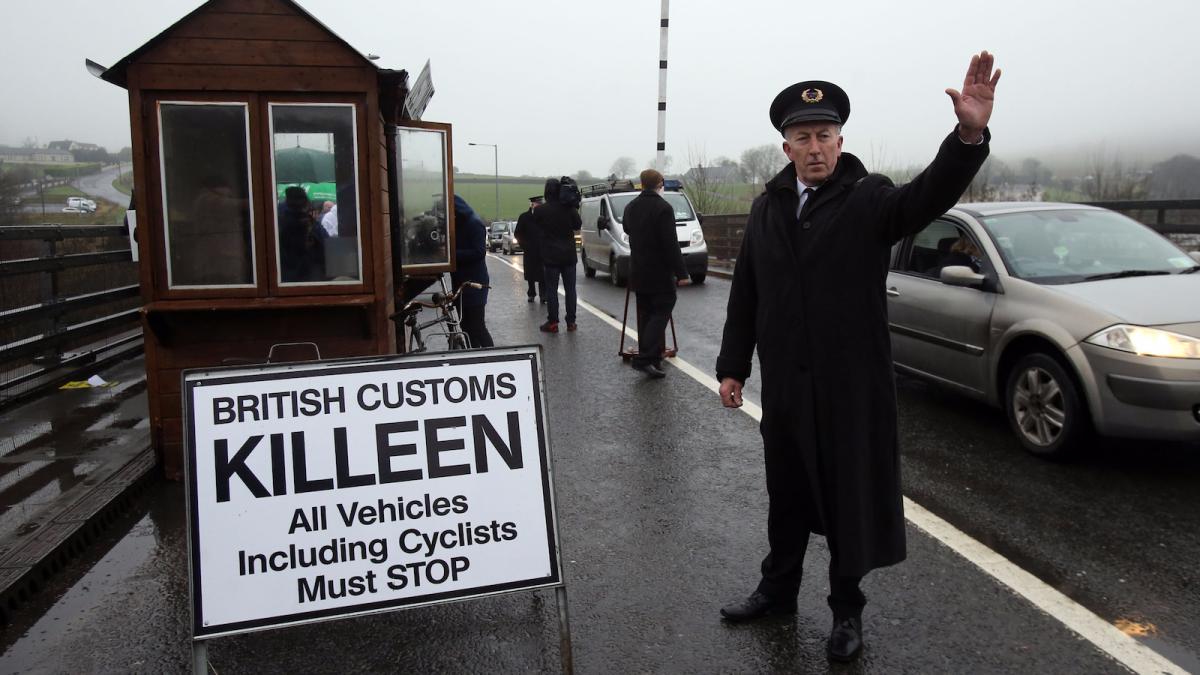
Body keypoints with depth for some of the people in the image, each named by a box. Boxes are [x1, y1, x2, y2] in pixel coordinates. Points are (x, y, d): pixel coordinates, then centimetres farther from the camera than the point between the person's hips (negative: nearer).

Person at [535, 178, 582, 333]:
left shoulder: (540, 210, -11)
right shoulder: (569, 208, -6)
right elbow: (578, 225, 7)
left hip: (551, 256, -2)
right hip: (569, 255, 2)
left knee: (551, 290, 3)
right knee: (570, 288, 8)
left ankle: (553, 322, 2)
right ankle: (571, 321, 10)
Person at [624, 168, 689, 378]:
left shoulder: (631, 207, 7)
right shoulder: (663, 208, -16)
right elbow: (671, 244, -19)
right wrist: (681, 272, -15)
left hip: (638, 272, 7)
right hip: (659, 273, -7)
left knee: (646, 314, 13)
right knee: (661, 311, -3)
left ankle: (650, 360, 17)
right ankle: (645, 359, -13)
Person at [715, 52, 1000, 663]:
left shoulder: (869, 199, -6)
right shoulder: (767, 207, 6)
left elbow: (929, 196, -27)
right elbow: (745, 294, 8)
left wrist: (969, 137, -45)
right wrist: (732, 366, 7)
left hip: (852, 385, -3)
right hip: (784, 385, 4)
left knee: (851, 498, 9)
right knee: (786, 495, 18)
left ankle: (847, 611, 29)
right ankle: (777, 590, 38)